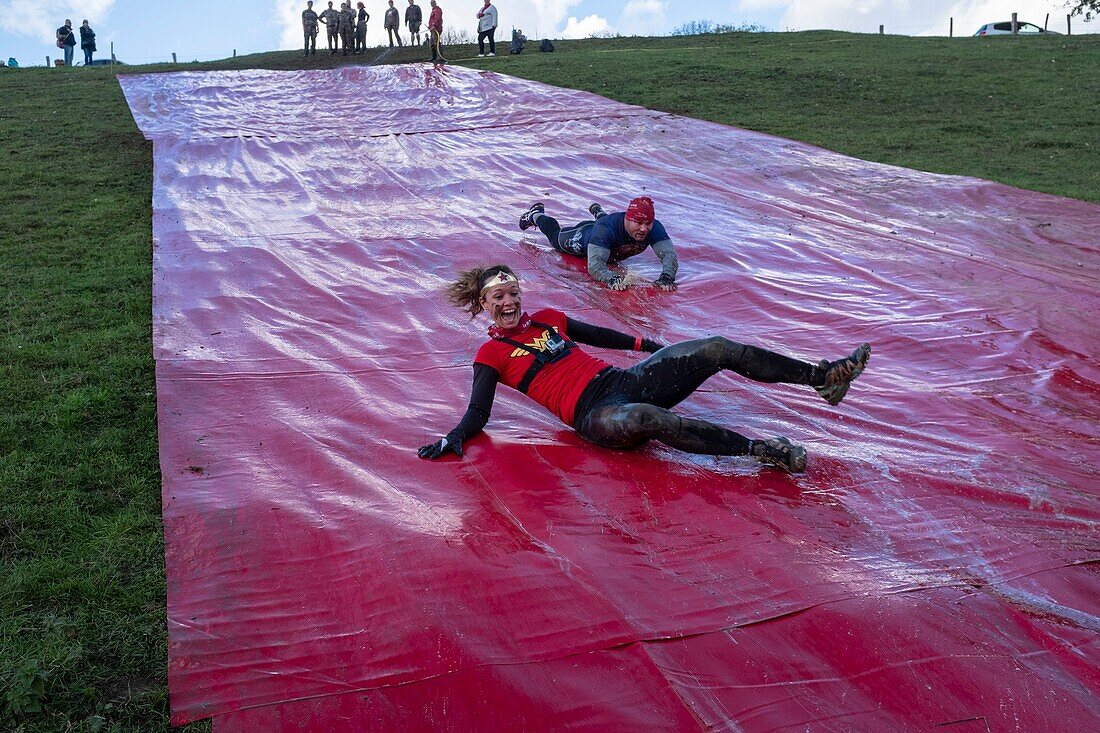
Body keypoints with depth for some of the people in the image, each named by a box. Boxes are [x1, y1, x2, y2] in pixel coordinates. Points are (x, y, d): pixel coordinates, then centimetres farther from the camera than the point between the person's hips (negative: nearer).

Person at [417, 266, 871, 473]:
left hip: (625, 379, 7)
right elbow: (478, 414, -1)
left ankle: (822, 376, -3)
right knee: (644, 417, -43)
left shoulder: (547, 319, 21)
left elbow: (604, 337, 32)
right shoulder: (492, 354, 6)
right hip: (595, 412, -7)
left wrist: (652, 346, 38)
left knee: (719, 348, -7)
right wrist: (453, 439, -22)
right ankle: (759, 449, -45)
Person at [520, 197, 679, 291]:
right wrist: (611, 278, -75)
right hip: (584, 236, -3)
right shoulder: (607, 228, -51)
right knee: (556, 236, 29)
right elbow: (594, 264, -57)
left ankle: (598, 212, 71)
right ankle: (536, 215, 56)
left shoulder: (654, 228, -41)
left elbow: (669, 253, -43)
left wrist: (667, 276, -63)